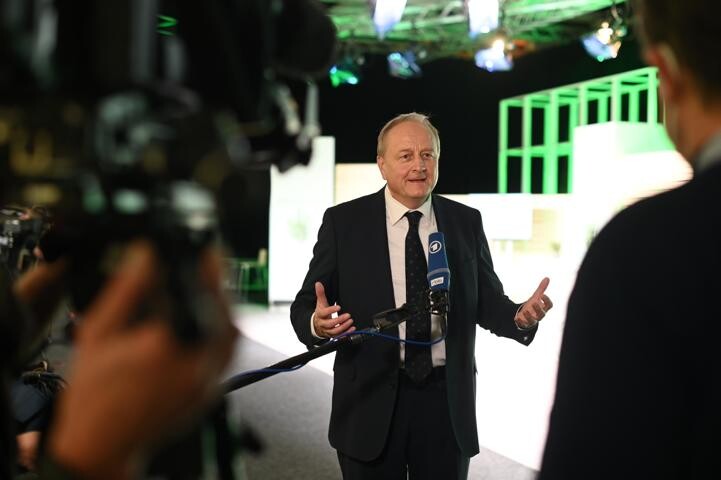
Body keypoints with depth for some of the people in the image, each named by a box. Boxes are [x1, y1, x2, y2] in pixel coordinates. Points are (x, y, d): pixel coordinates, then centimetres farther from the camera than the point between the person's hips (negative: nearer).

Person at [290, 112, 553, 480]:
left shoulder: (466, 222, 4)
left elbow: (486, 301, 5)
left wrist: (519, 316, -16)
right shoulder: (343, 221, -3)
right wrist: (317, 323, -25)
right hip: (371, 401, -2)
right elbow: (305, 304, -3)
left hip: (447, 400, 2)